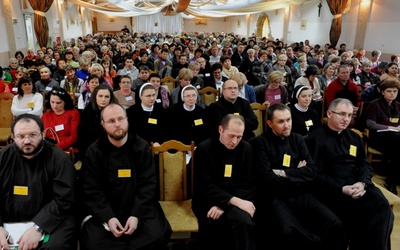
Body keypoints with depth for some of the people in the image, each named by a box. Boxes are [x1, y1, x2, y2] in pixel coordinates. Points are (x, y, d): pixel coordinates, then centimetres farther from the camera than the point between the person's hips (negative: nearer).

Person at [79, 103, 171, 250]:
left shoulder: (141, 147, -2)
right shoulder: (94, 151, -2)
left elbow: (148, 184, -5)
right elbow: (91, 190, -5)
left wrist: (136, 215, -17)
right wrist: (108, 217, -18)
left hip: (139, 207, 0)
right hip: (105, 210, 0)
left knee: (157, 236, -19)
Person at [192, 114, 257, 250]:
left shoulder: (246, 148, 4)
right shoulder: (204, 149, -5)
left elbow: (248, 185, 1)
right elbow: (207, 186, -12)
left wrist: (224, 205, -14)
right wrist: (234, 201, -25)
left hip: (237, 201, 2)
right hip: (208, 202, -2)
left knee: (245, 223, -31)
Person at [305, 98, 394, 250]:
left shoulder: (354, 137, 20)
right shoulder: (316, 138, -1)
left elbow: (365, 164, 15)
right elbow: (316, 174, -7)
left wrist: (362, 182, -7)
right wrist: (342, 189, -17)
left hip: (357, 185, 6)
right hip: (332, 189, -5)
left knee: (383, 208, -21)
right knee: (361, 211, -28)